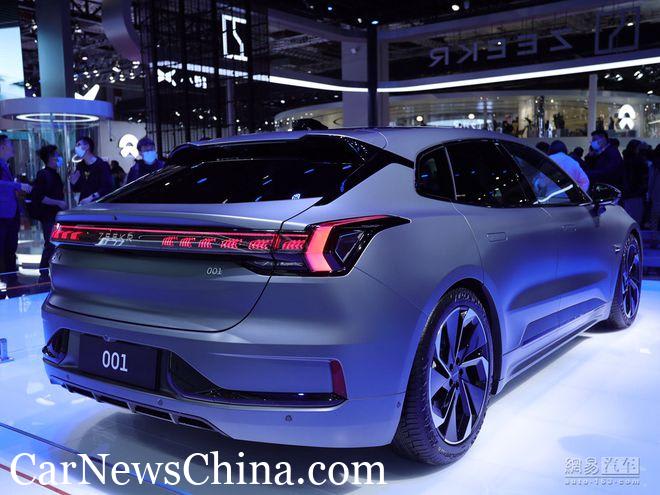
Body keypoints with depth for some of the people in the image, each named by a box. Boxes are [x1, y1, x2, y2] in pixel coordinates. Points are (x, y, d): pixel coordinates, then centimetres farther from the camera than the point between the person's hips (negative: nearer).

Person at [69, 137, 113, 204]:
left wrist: (91, 198, -22)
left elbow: (107, 188, -17)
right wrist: (73, 182, -2)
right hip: (83, 204, 5)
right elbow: (76, 189, 18)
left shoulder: (102, 165, -7)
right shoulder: (80, 166, 12)